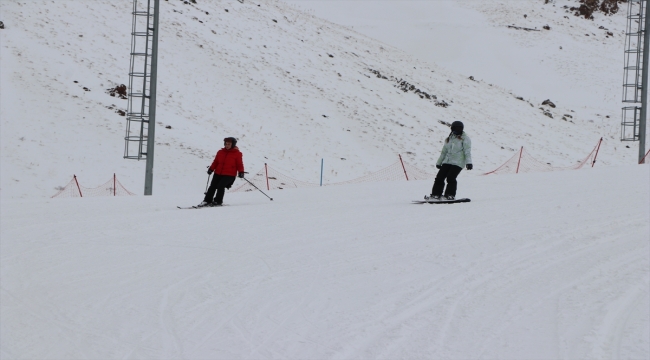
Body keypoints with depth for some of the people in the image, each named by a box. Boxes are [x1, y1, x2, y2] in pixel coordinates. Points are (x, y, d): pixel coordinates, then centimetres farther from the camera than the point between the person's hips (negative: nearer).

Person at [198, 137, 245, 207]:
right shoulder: (220, 152, 11)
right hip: (218, 173, 5)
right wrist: (211, 169, 5)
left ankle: (218, 201, -6)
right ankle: (207, 200, 7)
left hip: (229, 175, -5)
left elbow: (239, 164, -1)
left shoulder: (237, 154, 0)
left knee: (221, 186, -18)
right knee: (213, 186, 0)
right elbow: (215, 162, 16)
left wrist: (241, 172, -15)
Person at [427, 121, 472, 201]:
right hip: (447, 161, 6)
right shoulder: (449, 139, 17)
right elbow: (444, 151, 25)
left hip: (458, 163, -6)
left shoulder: (465, 139, 0)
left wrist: (468, 162, -19)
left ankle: (450, 195, -9)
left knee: (450, 178, -19)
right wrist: (439, 162, 27)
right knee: (439, 177, -3)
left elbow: (467, 152, -7)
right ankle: (435, 194, 2)